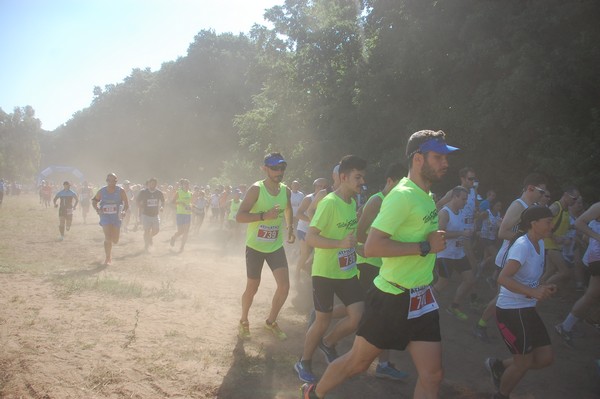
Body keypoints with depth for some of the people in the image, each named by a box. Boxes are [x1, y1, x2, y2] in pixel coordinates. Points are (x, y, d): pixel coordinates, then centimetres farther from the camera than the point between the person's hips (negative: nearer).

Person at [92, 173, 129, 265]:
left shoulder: (120, 191, -5)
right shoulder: (101, 191, -3)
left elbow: (126, 203, -2)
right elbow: (94, 201, 10)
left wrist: (124, 211, -21)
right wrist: (97, 209, -9)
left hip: (116, 216, 1)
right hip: (105, 216, -1)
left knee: (115, 240, 5)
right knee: (108, 238, -13)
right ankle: (108, 258, 2)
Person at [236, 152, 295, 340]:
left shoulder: (286, 191, 0)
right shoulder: (256, 189, -17)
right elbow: (239, 216, -23)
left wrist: (290, 228, 12)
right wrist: (264, 215, -33)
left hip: (276, 246, 4)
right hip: (255, 246, -4)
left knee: (284, 286, -6)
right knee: (252, 288, 7)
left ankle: (271, 321, 18)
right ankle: (244, 321, 33)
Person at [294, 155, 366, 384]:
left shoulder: (353, 202, 6)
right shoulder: (329, 203, -20)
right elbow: (310, 238, -25)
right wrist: (340, 243, -36)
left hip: (347, 272, 7)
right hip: (325, 273, -7)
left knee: (359, 317, -1)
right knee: (323, 322, 3)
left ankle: (328, 344, 25)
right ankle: (304, 363, 27)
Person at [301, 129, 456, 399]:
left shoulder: (426, 195, 8)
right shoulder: (402, 196, -20)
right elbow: (372, 247, -28)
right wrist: (425, 246, -24)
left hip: (422, 298, 8)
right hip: (392, 298, -8)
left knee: (432, 376, 6)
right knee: (358, 361, 10)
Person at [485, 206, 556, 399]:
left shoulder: (539, 244, 7)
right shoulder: (522, 245, -21)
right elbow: (503, 278, -30)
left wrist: (543, 288, 1)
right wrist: (533, 292, -38)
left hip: (527, 310, 9)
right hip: (510, 311, -9)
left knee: (546, 358, 8)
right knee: (524, 362, 3)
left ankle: (498, 366, 27)